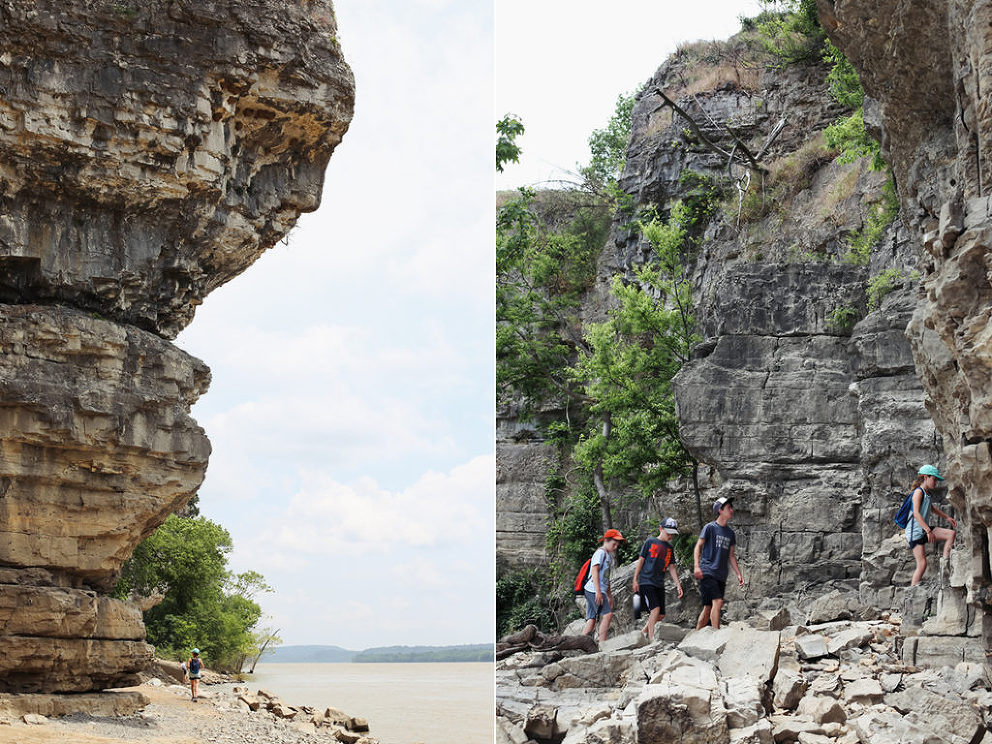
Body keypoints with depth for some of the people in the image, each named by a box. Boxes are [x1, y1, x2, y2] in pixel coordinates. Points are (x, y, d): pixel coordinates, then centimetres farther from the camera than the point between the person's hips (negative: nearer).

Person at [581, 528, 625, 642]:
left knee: (591, 619, 4)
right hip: (594, 590, -9)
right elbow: (595, 571, -16)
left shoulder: (609, 556, 24)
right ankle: (602, 643, -19)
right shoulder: (601, 553, -5)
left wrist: (610, 596, 27)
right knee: (607, 614, -16)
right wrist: (598, 591, -23)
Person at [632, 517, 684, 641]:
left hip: (659, 584, 6)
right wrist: (635, 580, -3)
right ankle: (651, 638, -15)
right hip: (646, 582, -6)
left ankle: (644, 631, 25)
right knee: (655, 608, -20)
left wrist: (678, 585, 7)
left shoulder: (669, 547, 13)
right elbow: (640, 561, 0)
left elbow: (671, 567, 15)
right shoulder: (650, 542, -2)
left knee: (661, 615, 3)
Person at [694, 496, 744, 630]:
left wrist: (738, 574, 14)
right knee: (717, 601, -20)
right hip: (707, 572, -6)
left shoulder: (730, 533, 17)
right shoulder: (710, 527, -1)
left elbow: (731, 556, 22)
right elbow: (698, 546, -3)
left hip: (721, 576, 6)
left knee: (708, 607, 6)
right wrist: (697, 566, -16)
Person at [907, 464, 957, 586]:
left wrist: (947, 517, 41)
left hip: (924, 530, 9)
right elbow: (916, 513, -26)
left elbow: (932, 508, 36)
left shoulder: (926, 493, 14)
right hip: (915, 532, -9)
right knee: (922, 563, -11)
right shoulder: (918, 492, -15)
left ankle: (945, 561, 5)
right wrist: (928, 531, -31)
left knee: (951, 533, 0)